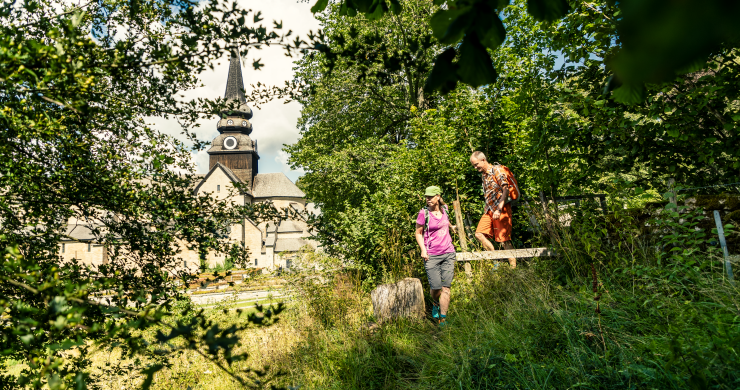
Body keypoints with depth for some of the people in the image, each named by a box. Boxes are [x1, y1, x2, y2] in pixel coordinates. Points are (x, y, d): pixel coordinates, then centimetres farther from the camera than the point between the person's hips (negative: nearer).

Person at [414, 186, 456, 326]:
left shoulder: (444, 208, 5)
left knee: (446, 287, 0)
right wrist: (423, 249, -10)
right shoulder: (424, 213, -8)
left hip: (448, 253, 4)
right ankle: (435, 303, 33)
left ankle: (443, 319, 8)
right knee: (435, 287, -2)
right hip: (431, 256, -3)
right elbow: (418, 233, 0)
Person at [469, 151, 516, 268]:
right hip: (489, 209, 8)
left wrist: (499, 209, -23)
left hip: (501, 209, -8)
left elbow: (506, 190, -17)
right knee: (479, 234, -1)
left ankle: (513, 267, 3)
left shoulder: (497, 170, -10)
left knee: (504, 239, -6)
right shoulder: (483, 174, 15)